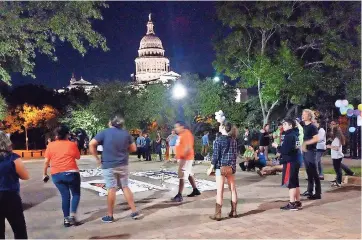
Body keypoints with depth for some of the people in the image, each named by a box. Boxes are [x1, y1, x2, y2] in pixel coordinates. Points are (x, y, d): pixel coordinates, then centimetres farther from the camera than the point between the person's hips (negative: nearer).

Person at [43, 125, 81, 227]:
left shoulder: (50, 145, 4)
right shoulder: (72, 144, -1)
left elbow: (46, 161, 4)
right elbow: (78, 157, 11)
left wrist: (44, 174, 14)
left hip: (56, 174, 3)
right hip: (71, 173, -3)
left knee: (65, 196, 12)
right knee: (76, 194, 14)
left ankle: (66, 219, 11)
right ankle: (72, 214, -2)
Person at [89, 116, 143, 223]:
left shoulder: (105, 132, -6)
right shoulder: (126, 134, 5)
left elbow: (91, 144, -14)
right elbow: (133, 148, 10)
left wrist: (97, 159, -7)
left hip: (109, 165, -4)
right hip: (123, 165, 4)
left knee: (111, 189, 0)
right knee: (125, 187, 13)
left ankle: (109, 216, 9)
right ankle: (134, 212, 14)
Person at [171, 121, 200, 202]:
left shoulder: (186, 134, -18)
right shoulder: (182, 134, 14)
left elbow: (188, 148, -25)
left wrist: (183, 158, -26)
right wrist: (178, 157, 20)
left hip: (186, 158, -11)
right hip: (182, 158, 11)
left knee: (182, 176, -11)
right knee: (189, 174, 19)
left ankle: (179, 195, -10)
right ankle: (195, 190, 31)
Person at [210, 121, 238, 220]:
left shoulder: (219, 140, -11)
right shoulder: (234, 140, 6)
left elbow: (216, 155, -11)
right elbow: (235, 154, 11)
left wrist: (212, 167, -5)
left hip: (221, 167, -5)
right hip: (231, 167, 6)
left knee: (220, 191, -3)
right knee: (233, 189, 13)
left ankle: (218, 214, 0)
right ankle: (234, 211, 19)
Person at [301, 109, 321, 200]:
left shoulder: (312, 127, -12)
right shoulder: (304, 126, 11)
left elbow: (316, 139, -20)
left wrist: (305, 143, -19)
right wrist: (302, 145, 10)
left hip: (311, 151, -8)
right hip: (305, 151, 8)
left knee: (314, 172, -5)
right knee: (309, 172, 14)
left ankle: (318, 193, -1)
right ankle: (310, 190, 22)